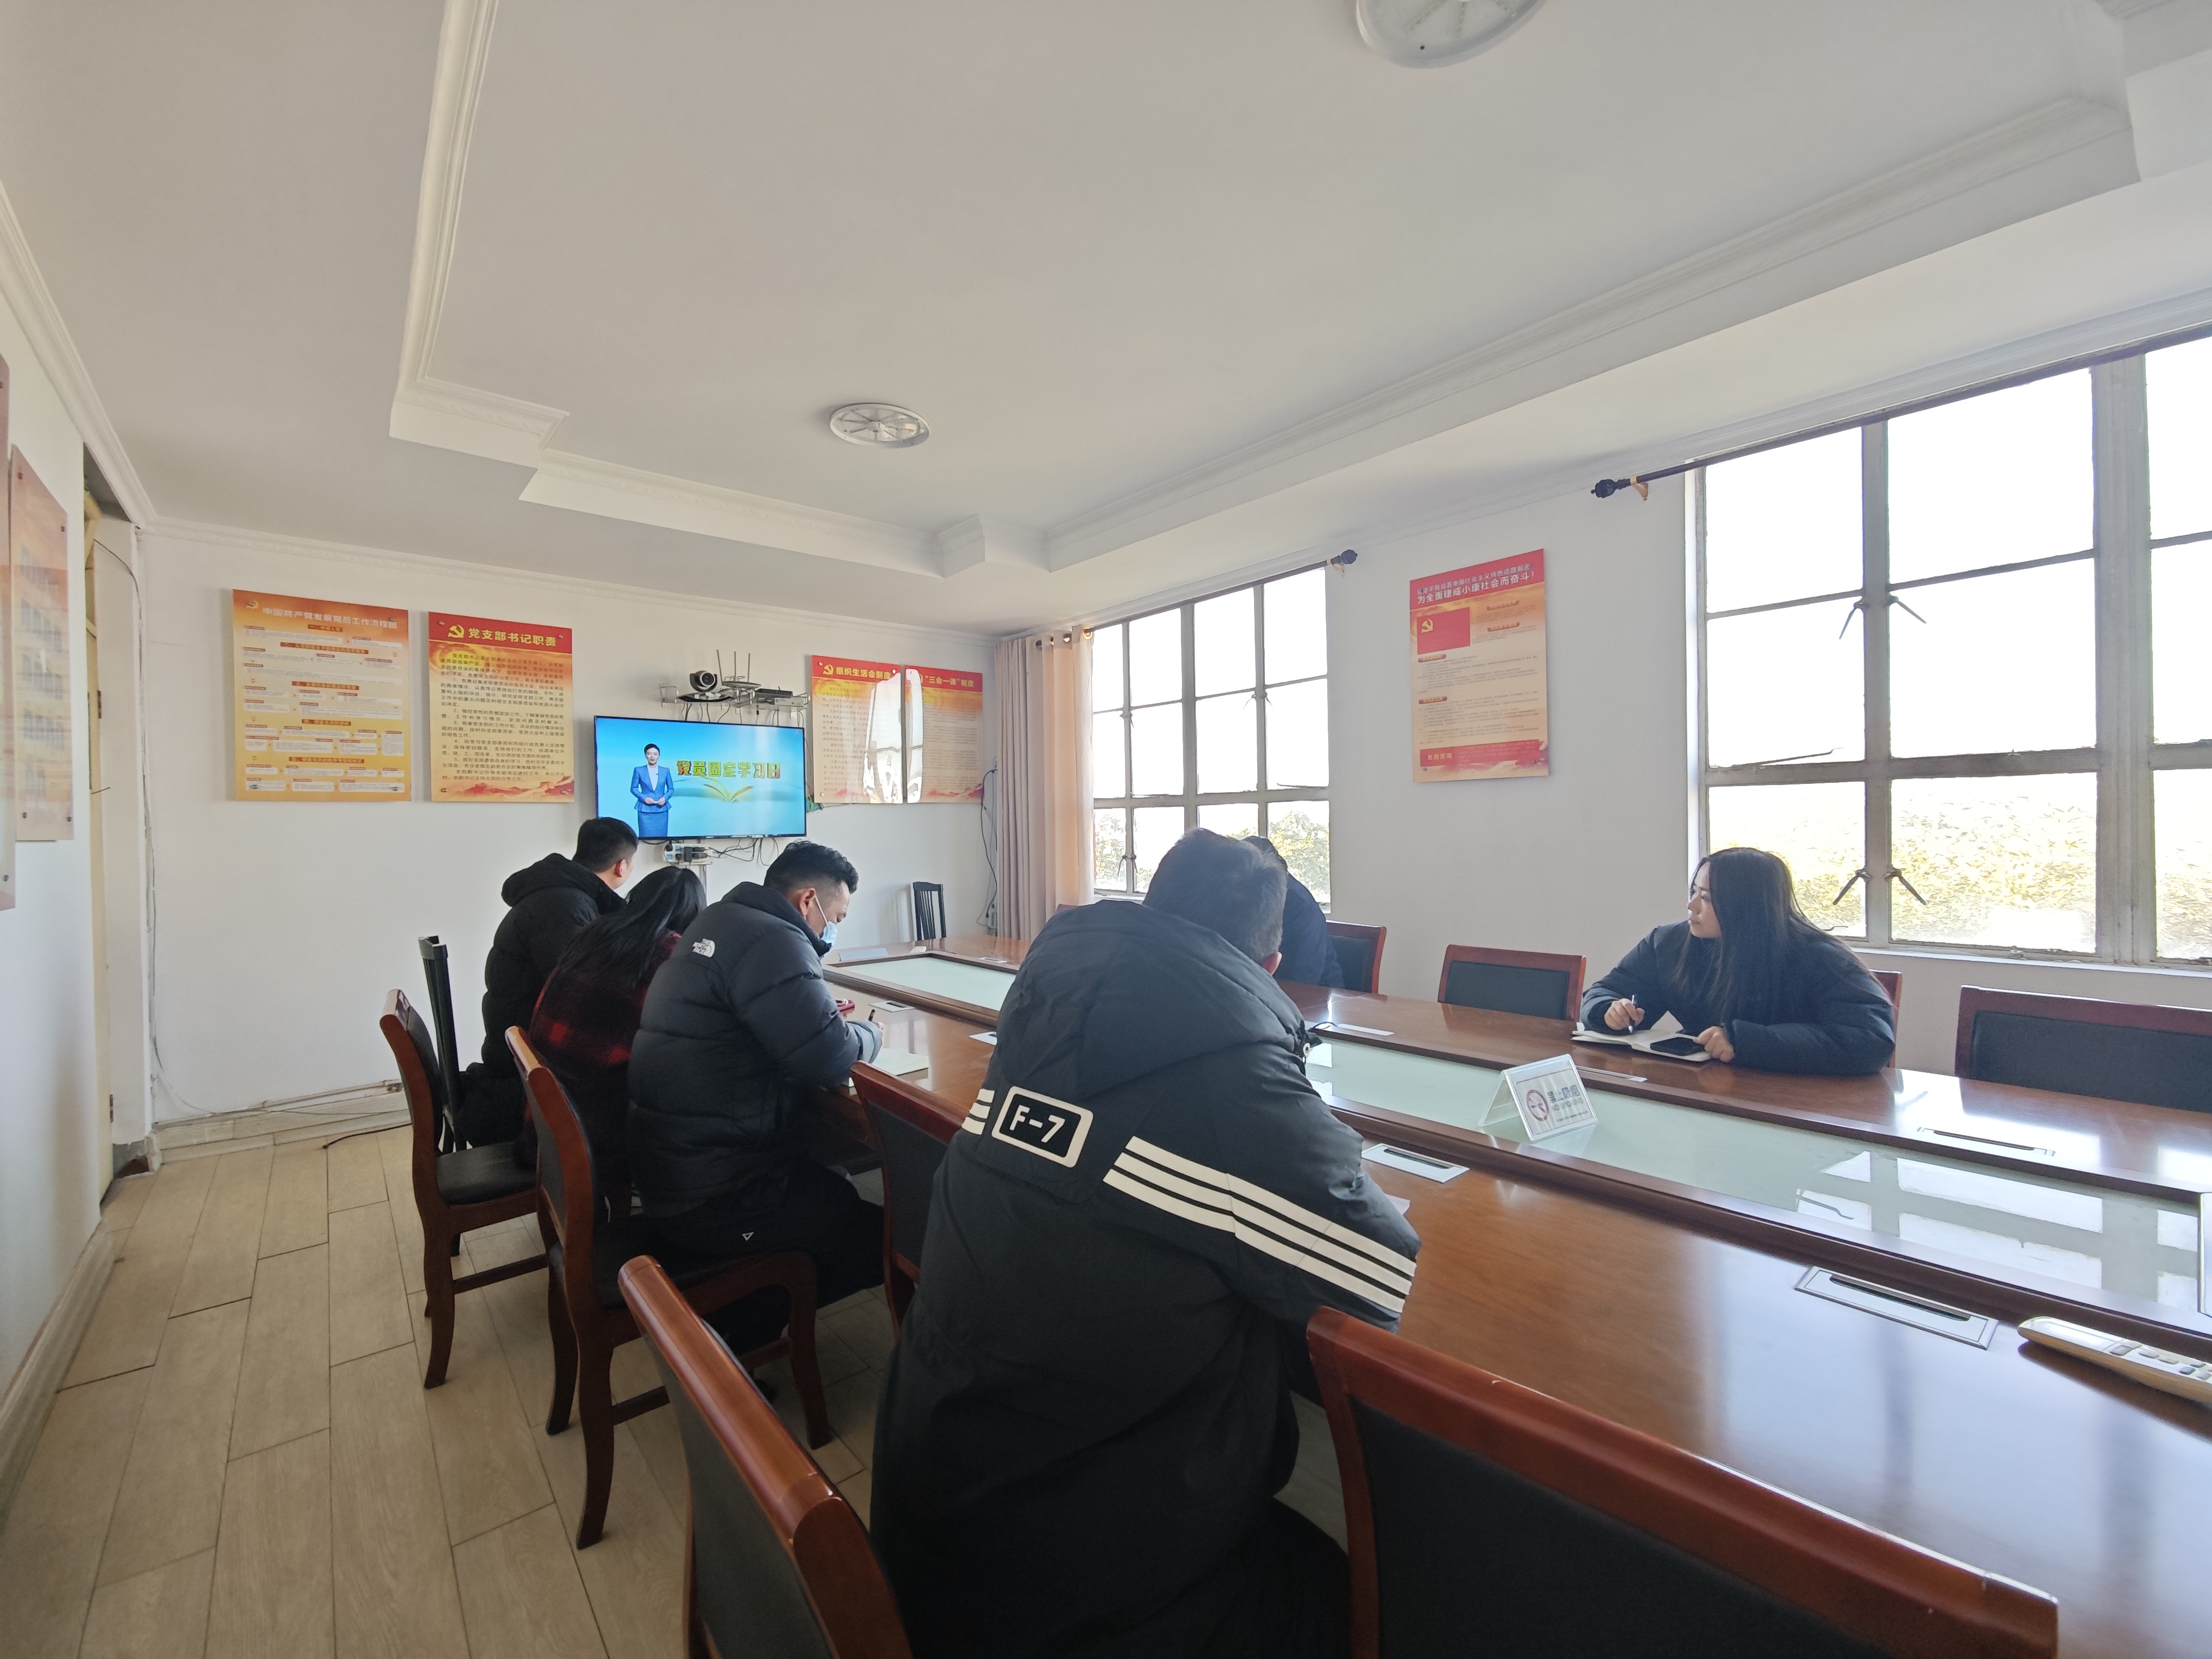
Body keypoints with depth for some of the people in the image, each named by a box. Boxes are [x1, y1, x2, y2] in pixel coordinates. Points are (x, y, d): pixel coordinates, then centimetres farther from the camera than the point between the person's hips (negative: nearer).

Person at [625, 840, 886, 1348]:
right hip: (711, 1201, -10)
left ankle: (724, 1329, 19)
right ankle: (733, 1331, 5)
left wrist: (827, 1017, 7)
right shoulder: (771, 941, -21)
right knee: (886, 1238, -5)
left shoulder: (717, 921, 11)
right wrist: (870, 1032, -6)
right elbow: (829, 1058, -28)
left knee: (839, 1196, 20)